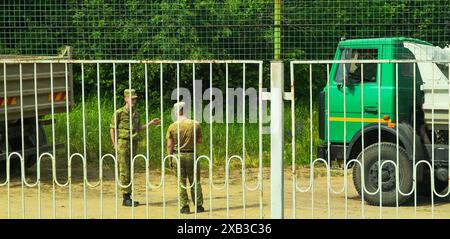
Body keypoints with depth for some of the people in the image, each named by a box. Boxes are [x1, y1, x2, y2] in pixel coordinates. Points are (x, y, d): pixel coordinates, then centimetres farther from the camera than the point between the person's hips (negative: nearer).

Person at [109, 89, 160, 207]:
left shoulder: (136, 113, 12)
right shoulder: (119, 113, -7)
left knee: (130, 171, 9)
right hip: (123, 144, -7)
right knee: (124, 171, -6)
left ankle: (129, 197, 14)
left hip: (133, 144, 7)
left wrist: (150, 123, 11)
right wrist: (115, 144, -11)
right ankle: (126, 198, -4)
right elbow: (112, 129, -5)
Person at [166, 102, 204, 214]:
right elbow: (200, 141, 2)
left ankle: (184, 206, 6)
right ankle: (198, 206, 13)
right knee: (195, 181, 10)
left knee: (181, 182, 7)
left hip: (178, 155, 0)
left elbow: (169, 145, -3)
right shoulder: (195, 125, -5)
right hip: (191, 155, 0)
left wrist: (170, 159, 6)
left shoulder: (172, 127, -5)